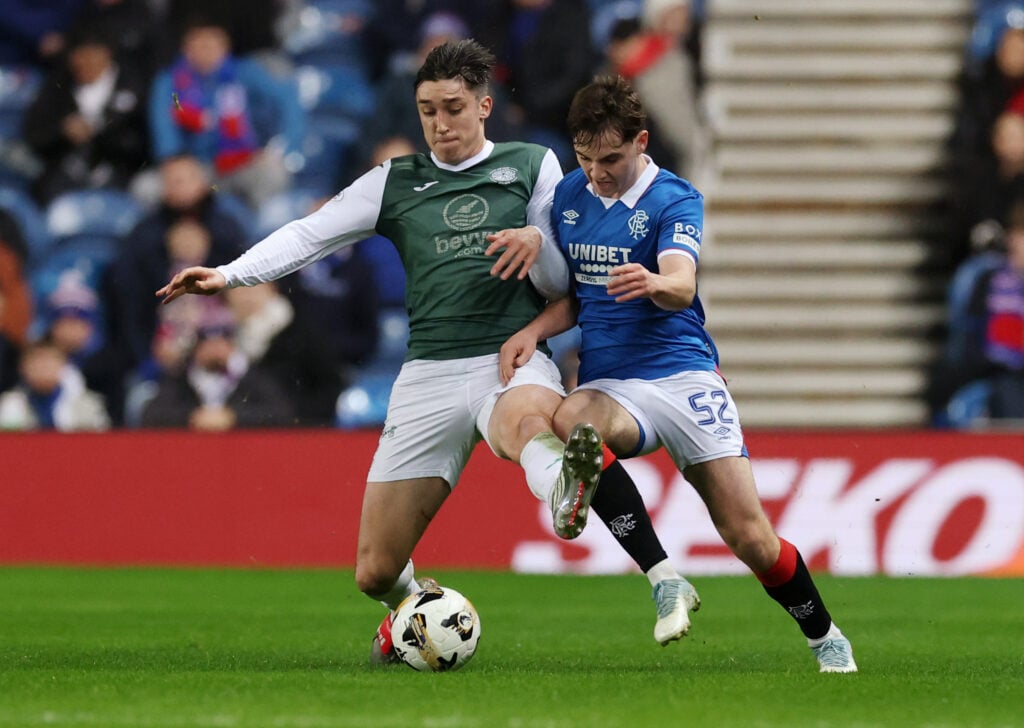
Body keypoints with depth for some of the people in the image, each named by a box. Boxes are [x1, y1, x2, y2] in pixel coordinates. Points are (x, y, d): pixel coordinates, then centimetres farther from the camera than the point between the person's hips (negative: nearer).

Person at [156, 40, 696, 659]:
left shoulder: (532, 165, 11)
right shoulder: (396, 183, 15)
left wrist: (537, 242, -14)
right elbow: (310, 235, 10)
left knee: (527, 418, -44)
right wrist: (228, 275, -5)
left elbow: (561, 284, 9)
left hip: (513, 358, -3)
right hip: (430, 373, 3)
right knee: (375, 572, 0)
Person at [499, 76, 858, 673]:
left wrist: (653, 283, -46)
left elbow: (682, 287, -22)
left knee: (749, 535, -9)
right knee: (569, 421, -36)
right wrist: (534, 331, 0)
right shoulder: (568, 197, 9)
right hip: (610, 385, 3)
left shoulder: (675, 200, -5)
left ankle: (826, 639, 17)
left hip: (683, 372, -3)